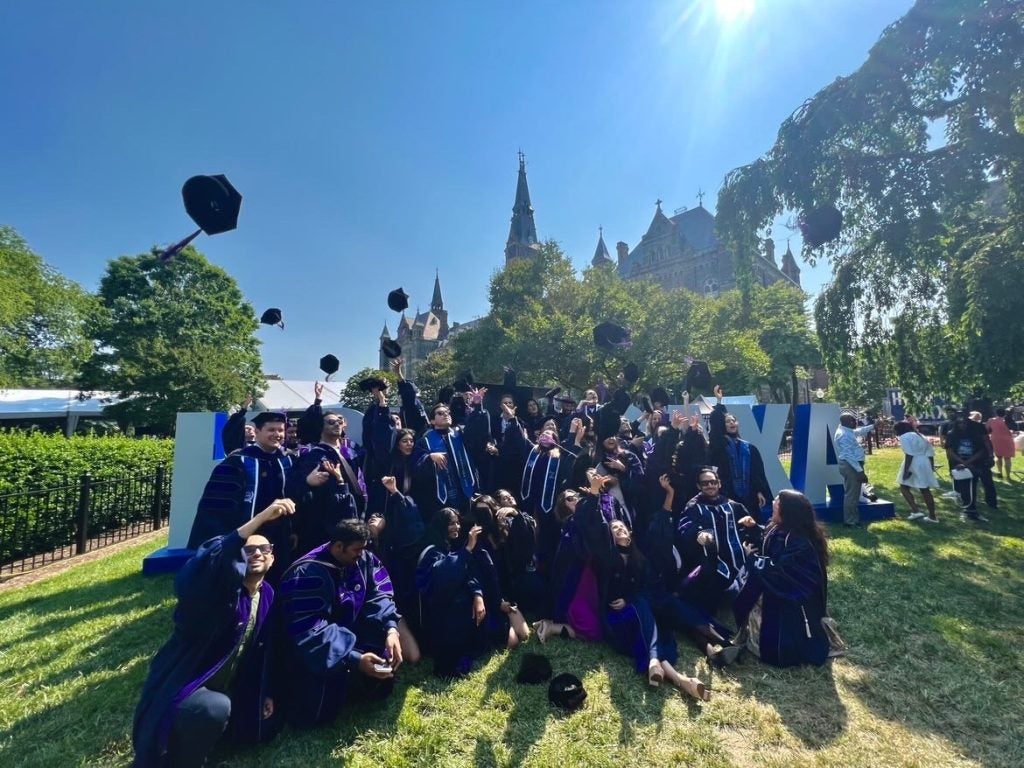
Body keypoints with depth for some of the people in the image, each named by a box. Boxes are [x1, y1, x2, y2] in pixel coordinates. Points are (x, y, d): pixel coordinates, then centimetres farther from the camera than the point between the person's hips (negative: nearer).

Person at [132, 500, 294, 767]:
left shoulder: (267, 595, 1)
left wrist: (266, 693, 12)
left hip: (222, 686, 8)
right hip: (182, 684, -8)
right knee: (216, 708, -38)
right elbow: (212, 562, -48)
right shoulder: (221, 586, -22)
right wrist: (260, 519, -58)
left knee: (263, 727, 17)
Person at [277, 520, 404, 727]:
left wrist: (391, 630, -29)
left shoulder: (363, 559, -10)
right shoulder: (308, 575, -29)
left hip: (349, 635, 6)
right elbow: (309, 633, -32)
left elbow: (379, 595, -10)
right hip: (313, 648, -6)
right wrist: (355, 660, -38)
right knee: (318, 712, -21)